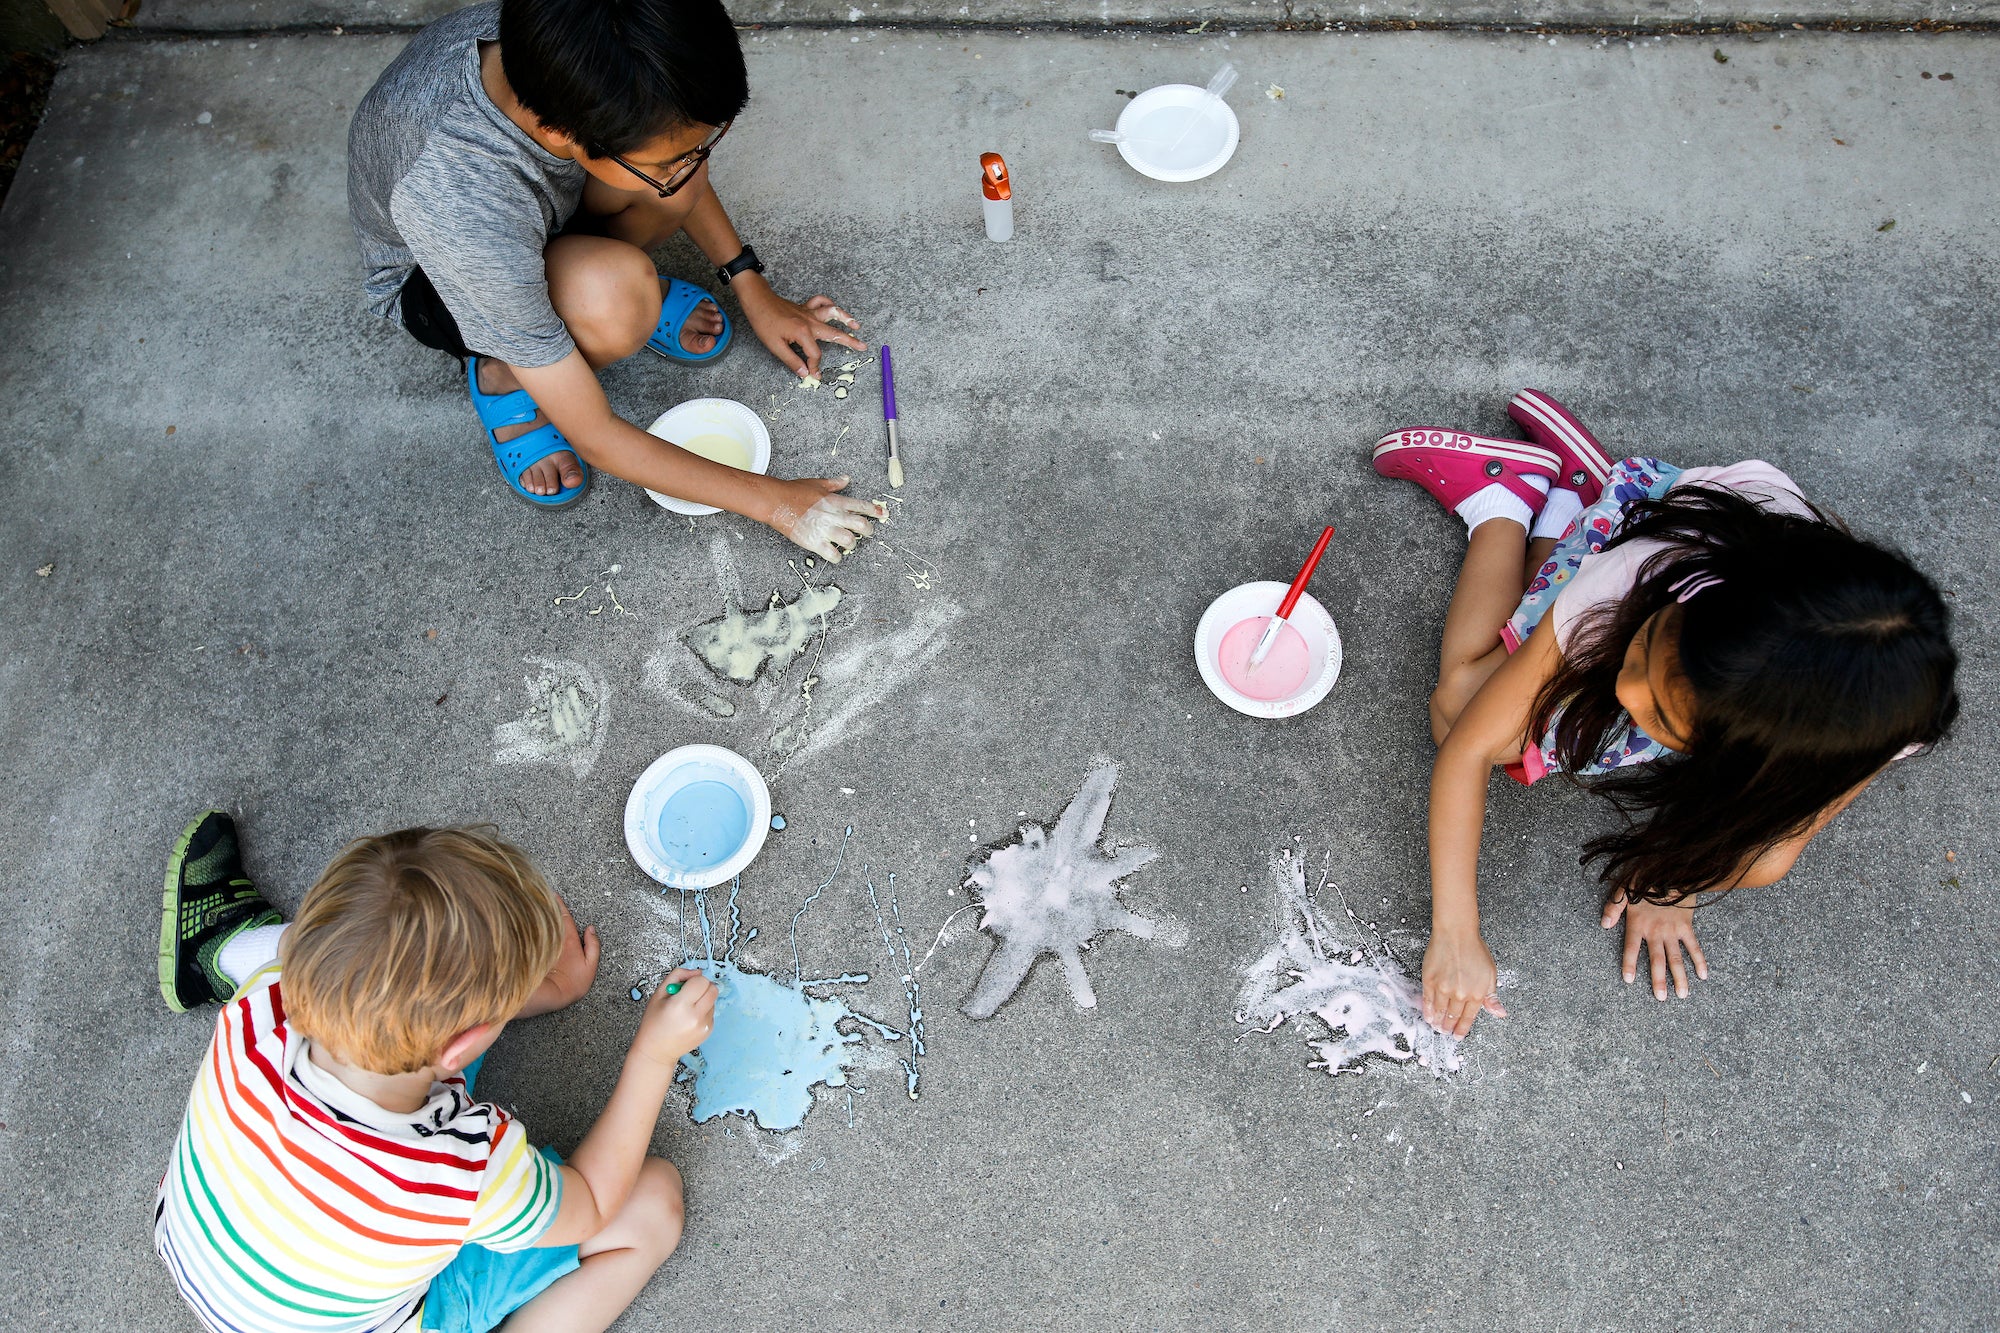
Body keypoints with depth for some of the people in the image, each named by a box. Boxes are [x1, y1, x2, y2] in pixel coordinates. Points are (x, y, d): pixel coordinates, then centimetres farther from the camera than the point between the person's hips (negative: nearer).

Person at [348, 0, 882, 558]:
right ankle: (504, 375, -6)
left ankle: (628, 280, 4)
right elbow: (597, 440, -35)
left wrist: (752, 288, -6)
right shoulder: (461, 205, -45)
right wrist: (776, 503, -30)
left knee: (674, 135, -26)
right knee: (616, 300, -39)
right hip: (428, 276, -5)